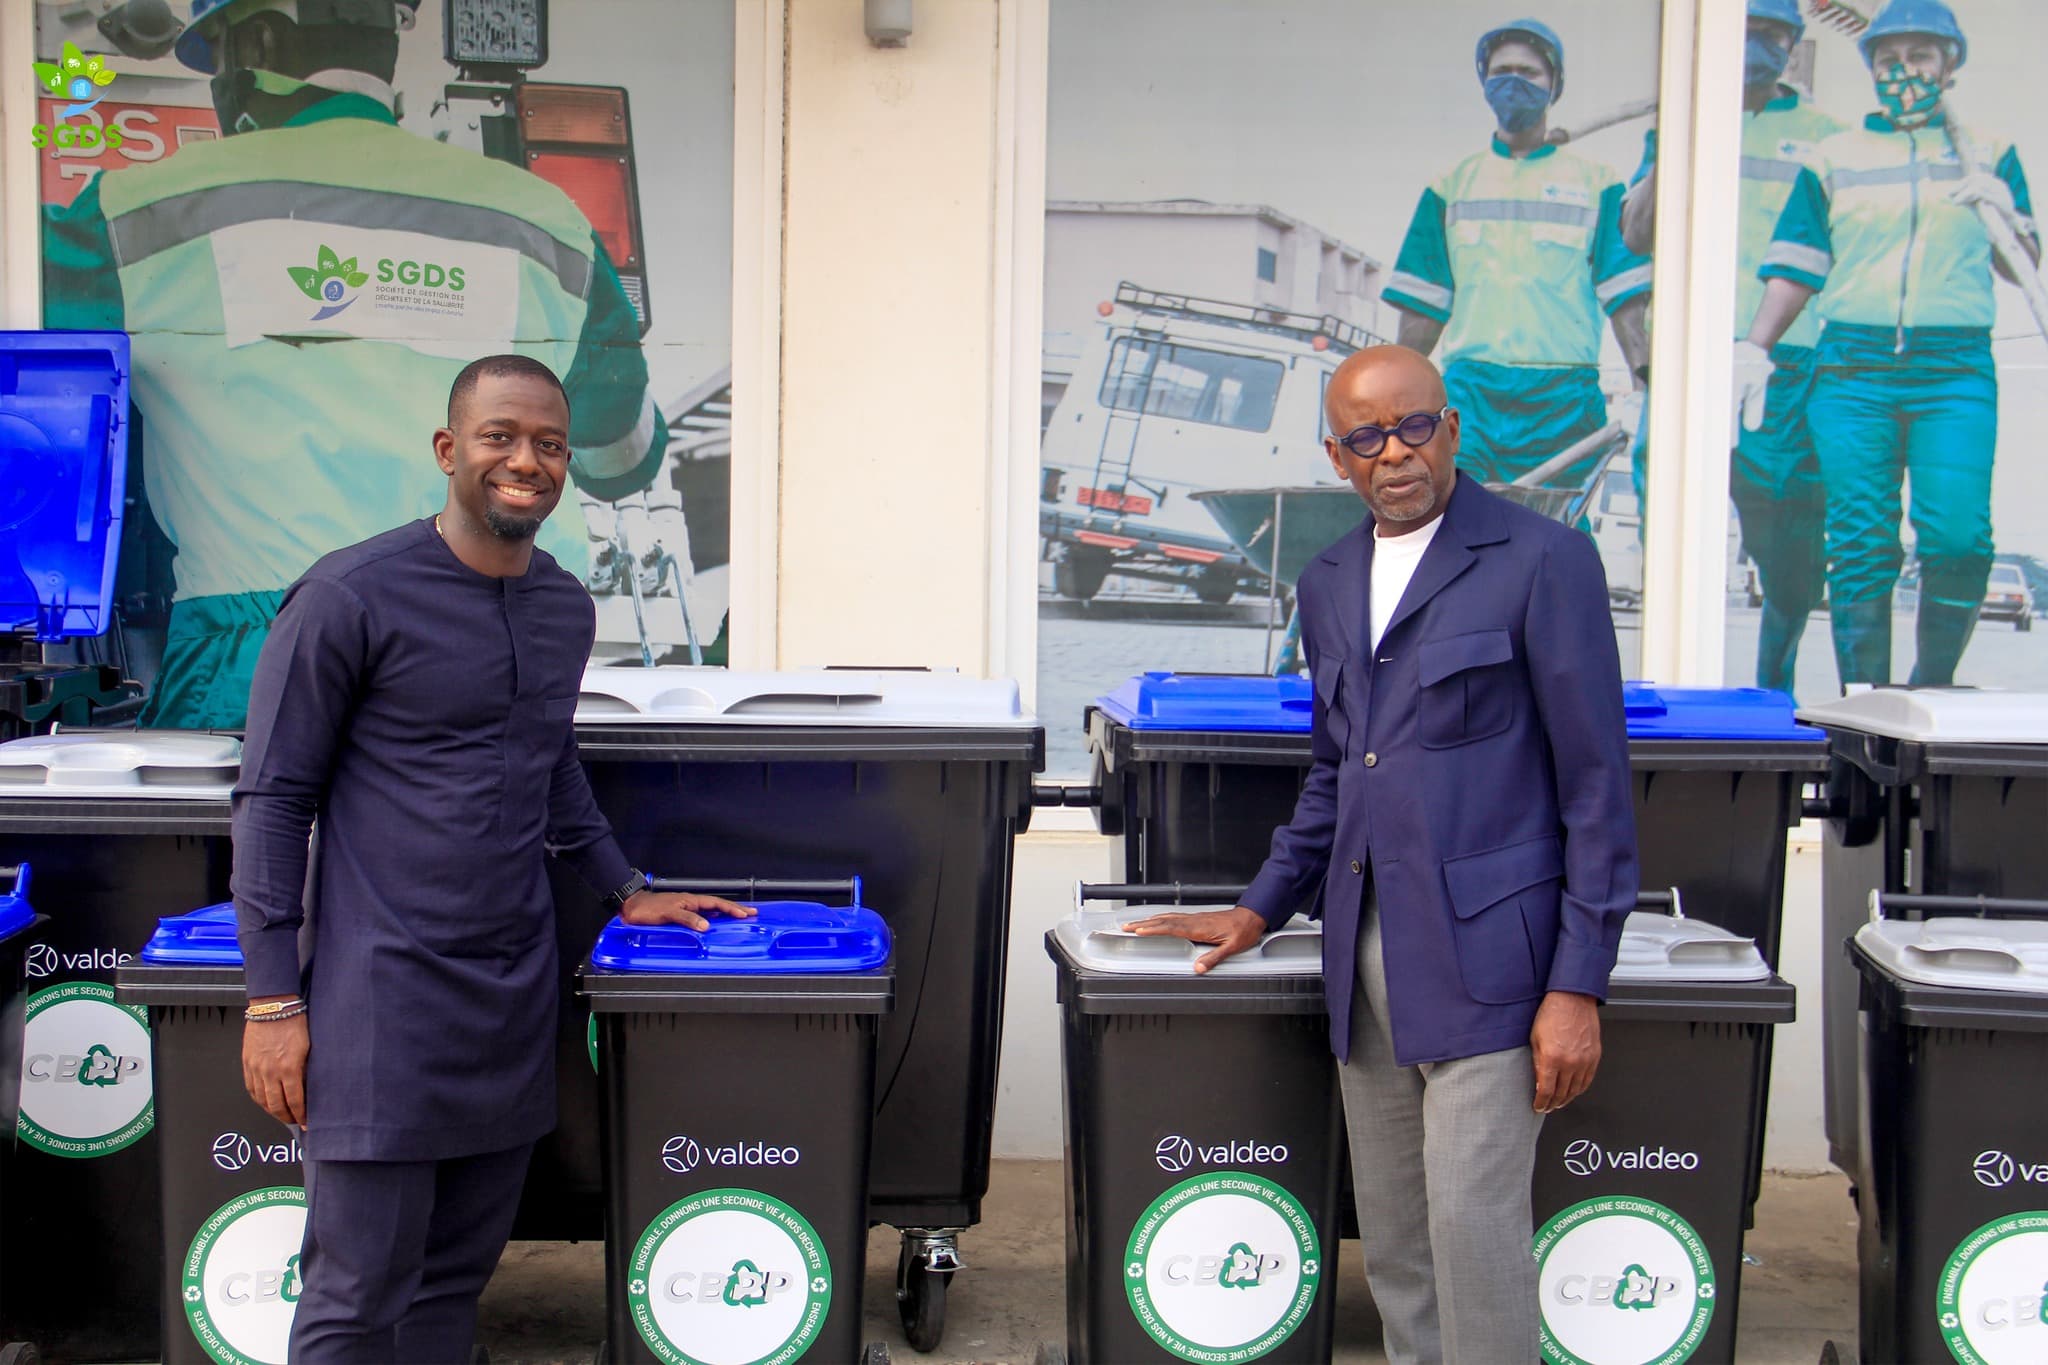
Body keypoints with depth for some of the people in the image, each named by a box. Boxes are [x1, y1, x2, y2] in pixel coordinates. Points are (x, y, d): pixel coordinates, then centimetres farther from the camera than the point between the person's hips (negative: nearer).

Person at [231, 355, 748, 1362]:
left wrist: (625, 891, 20)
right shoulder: (352, 596, -10)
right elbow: (274, 798, -7)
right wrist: (273, 1001, -10)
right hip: (385, 993, -6)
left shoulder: (569, 608, 9)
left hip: (515, 993, 6)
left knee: (458, 1276, 13)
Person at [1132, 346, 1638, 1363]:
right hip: (1365, 960, 6)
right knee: (1392, 1244, 11)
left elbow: (1596, 782, -7)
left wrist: (1578, 984, -11)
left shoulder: (1541, 561, -6)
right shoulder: (1328, 584, 15)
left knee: (1473, 1225, -8)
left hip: (1482, 954, -6)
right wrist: (1261, 910, 19)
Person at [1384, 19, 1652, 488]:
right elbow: (1423, 306, 16)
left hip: (1564, 400, -1)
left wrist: (1643, 392, -9)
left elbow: (1625, 296, 4)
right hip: (1468, 392, 1)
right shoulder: (1453, 186, 17)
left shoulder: (1595, 184, 11)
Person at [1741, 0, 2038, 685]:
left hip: (1955, 370, 0)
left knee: (1958, 538, -14)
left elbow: (2024, 265, 14)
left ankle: (1932, 693, 3)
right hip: (1853, 369, 0)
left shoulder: (1989, 154, 16)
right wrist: (1753, 351, 0)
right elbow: (1795, 267, 12)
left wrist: (2003, 211, -6)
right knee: (1860, 545, -4)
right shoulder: (1834, 157, 16)